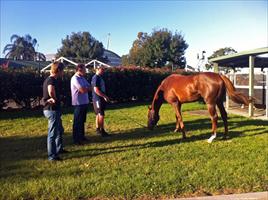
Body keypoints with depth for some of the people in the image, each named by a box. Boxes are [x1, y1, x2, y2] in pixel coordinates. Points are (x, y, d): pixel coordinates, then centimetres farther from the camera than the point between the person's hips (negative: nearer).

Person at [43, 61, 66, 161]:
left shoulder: (50, 79, 10)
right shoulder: (52, 80, -21)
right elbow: (51, 90, -42)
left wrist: (53, 99, -2)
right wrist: (54, 99, -22)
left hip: (53, 109, 11)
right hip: (52, 110, -11)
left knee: (60, 130, 25)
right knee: (53, 133, -1)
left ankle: (59, 149, 41)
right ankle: (52, 156, 10)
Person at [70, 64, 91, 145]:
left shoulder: (82, 78, 14)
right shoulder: (75, 78, -15)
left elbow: (89, 88, 11)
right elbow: (83, 90, -22)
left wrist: (85, 88, -9)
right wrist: (87, 88, -2)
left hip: (84, 102, 9)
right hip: (79, 103, -9)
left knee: (82, 121, 17)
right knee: (77, 122, -1)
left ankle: (81, 136, 28)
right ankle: (76, 139, 7)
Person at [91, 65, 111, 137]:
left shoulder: (99, 77, 15)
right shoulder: (95, 78, -15)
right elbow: (96, 90, -22)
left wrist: (105, 96, 15)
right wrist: (104, 96, -19)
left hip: (101, 99, 10)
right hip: (98, 99, -10)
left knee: (98, 114, 14)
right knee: (101, 115, -8)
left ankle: (98, 129, 23)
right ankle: (102, 131, -3)